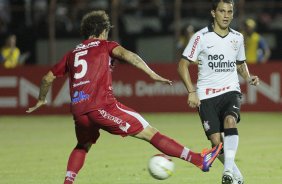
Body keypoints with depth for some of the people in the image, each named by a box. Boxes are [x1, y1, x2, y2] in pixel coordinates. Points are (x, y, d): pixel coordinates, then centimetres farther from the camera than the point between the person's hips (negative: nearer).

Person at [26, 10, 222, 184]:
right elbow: (125, 54, -9)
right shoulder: (105, 45, 12)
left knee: (83, 146, 34)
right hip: (102, 106, -5)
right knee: (150, 133, -4)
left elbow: (48, 78, 28)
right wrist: (152, 74, -15)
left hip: (78, 111, 5)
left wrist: (41, 100, 44)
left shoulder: (72, 54, 24)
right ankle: (199, 159, -8)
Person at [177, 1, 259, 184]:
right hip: (207, 96, -1)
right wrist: (191, 91, -10)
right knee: (216, 140, -10)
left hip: (231, 91, 1)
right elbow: (183, 64, -1)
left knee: (230, 121, -30)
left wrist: (249, 77, 5)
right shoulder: (201, 37, -4)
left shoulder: (238, 38, 8)